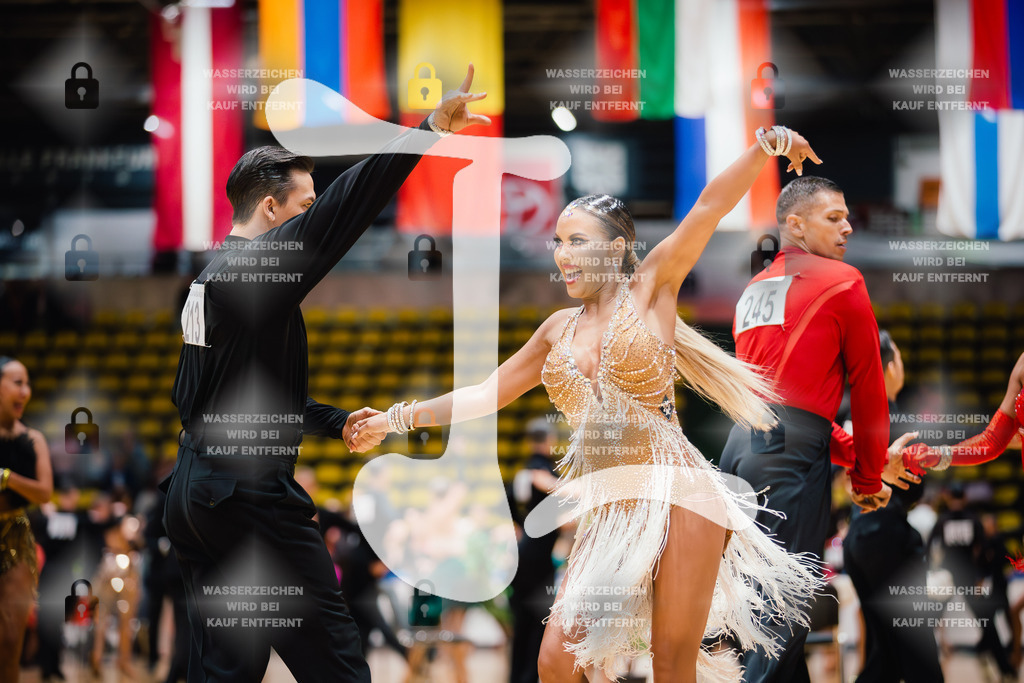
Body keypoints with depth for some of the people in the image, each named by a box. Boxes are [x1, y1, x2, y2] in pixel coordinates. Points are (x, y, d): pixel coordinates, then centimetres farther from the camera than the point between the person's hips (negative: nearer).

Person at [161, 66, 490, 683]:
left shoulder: (210, 278, 17)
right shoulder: (256, 265, -12)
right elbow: (347, 206, -20)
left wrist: (336, 422, 26)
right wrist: (429, 128, -20)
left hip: (192, 493, 9)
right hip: (250, 493, -9)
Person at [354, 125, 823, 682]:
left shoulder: (649, 289, 5)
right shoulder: (560, 330, 19)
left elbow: (710, 206, -4)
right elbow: (486, 394, 28)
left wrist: (770, 143, -13)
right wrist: (398, 418, 28)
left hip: (674, 491, -5)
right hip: (608, 508, 5)